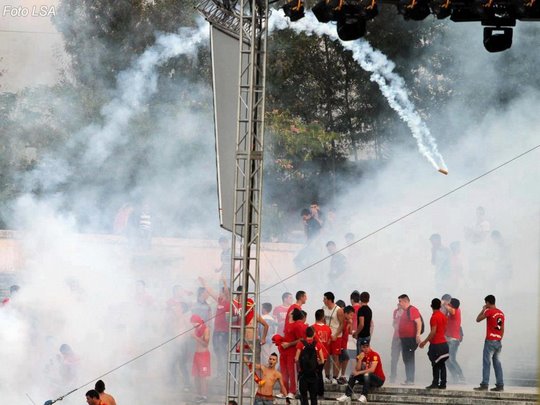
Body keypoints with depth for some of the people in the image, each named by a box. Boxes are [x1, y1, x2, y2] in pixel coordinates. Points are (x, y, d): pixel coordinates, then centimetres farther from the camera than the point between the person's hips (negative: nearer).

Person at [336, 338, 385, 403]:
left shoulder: (374, 355, -17)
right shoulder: (361, 355, 3)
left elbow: (372, 370, -27)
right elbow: (357, 369, -5)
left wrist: (359, 373, -24)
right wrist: (360, 359, -17)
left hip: (379, 380, -7)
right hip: (367, 378, 7)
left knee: (367, 374, -33)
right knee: (353, 374, -7)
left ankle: (364, 396, -42)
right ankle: (347, 395, -14)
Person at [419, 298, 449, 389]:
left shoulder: (434, 317, -14)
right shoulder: (443, 316, 10)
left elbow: (433, 332, -19)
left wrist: (425, 341, -15)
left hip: (436, 344, -8)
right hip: (443, 343, 8)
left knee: (435, 365, -5)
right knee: (442, 364, 7)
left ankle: (435, 383, -5)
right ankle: (443, 384, 6)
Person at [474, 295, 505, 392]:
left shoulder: (489, 311, -10)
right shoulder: (501, 313, 11)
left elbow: (478, 319, -4)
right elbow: (502, 329, 14)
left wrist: (483, 310, 8)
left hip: (490, 341, -7)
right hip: (498, 341, 7)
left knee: (486, 362, -6)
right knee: (497, 363, 9)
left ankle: (484, 385, -11)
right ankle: (500, 385, 6)